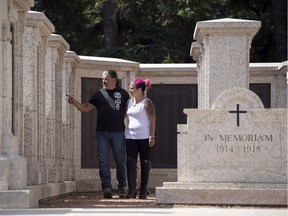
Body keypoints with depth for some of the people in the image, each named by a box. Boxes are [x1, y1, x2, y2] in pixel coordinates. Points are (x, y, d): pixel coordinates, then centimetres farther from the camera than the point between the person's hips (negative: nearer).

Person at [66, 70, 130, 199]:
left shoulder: (122, 93, 8)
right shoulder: (99, 94, 10)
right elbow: (86, 108, 12)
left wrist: (121, 118, 3)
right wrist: (74, 102, -4)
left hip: (118, 132, -1)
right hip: (102, 132, 1)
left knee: (120, 161, 3)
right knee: (103, 161, -6)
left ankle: (121, 188, 13)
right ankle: (107, 188, -6)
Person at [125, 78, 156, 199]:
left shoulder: (147, 103, -5)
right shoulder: (129, 102, 13)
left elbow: (152, 120, -8)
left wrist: (152, 136, -14)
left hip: (144, 137, -5)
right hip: (131, 137, 5)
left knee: (145, 164, 2)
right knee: (131, 163, -5)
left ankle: (143, 192, 8)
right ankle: (131, 191, -7)